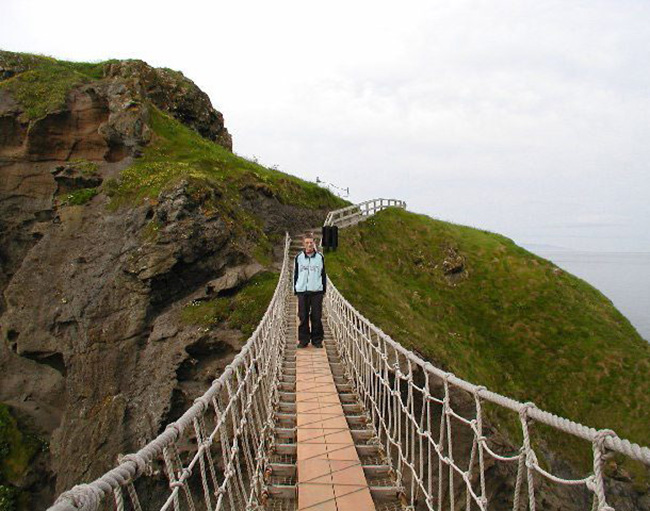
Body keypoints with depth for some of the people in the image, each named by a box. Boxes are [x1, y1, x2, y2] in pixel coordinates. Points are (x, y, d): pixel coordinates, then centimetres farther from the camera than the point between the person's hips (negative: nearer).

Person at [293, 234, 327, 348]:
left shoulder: (320, 257, 4)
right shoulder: (298, 257, 4)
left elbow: (323, 274, 10)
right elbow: (295, 274, 10)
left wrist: (324, 289, 8)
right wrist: (295, 289, 7)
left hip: (317, 291, 0)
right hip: (302, 291, 0)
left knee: (317, 317, 3)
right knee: (303, 317, 4)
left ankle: (317, 340, 13)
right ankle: (303, 340, 13)